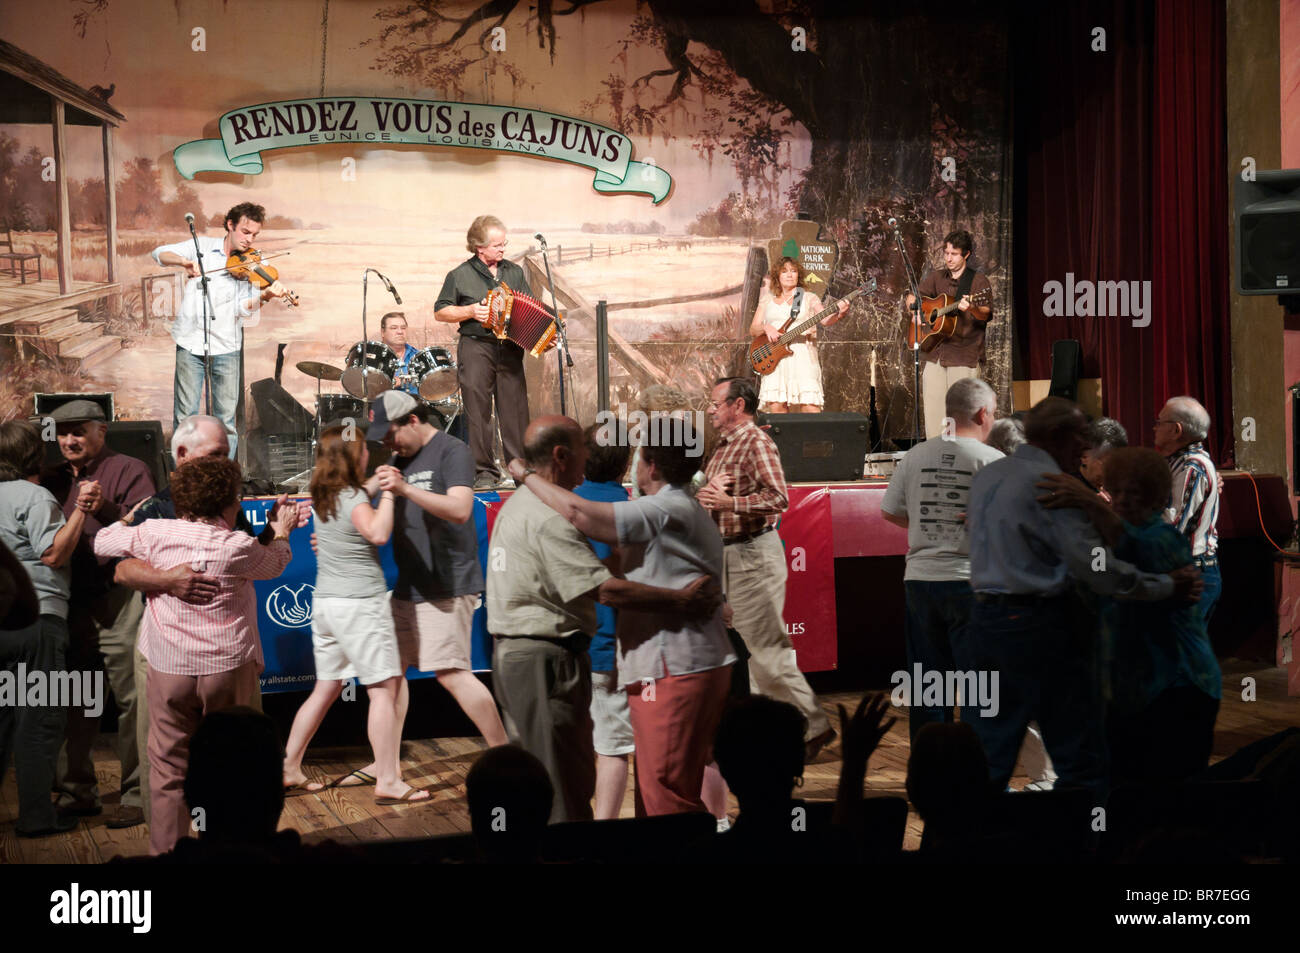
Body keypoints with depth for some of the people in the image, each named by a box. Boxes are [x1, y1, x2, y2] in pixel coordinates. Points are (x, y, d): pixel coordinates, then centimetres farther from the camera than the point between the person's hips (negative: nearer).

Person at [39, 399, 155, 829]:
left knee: (131, 698, -5)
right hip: (69, 602, 6)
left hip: (117, 601, -6)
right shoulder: (54, 479, 17)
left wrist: (105, 509, -27)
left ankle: (137, 796, 1)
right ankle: (77, 793, 22)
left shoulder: (128, 470, -1)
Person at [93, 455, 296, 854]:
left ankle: (166, 850, 13)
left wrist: (128, 519, 29)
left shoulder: (155, 534, -5)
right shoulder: (238, 547, -10)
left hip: (169, 670, 1)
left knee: (168, 770, 8)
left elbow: (102, 542, 10)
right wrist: (282, 532, 32)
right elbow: (275, 564, 11)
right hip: (229, 668, -1)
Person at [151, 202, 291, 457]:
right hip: (191, 342, 0)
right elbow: (159, 253, 3)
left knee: (226, 419, 2)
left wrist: (264, 296, -29)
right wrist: (184, 261, -17)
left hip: (225, 348, 0)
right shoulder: (202, 246, 6)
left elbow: (243, 308, -8)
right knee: (185, 416, 0)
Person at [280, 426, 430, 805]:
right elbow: (377, 533, -31)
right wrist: (387, 493, -21)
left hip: (325, 602, 9)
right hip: (360, 603, -9)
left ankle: (289, 770, 17)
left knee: (326, 689, 16)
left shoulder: (323, 497, 10)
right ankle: (387, 782, -5)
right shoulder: (353, 498, -15)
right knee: (384, 689, -4)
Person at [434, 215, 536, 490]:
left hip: (510, 350, 3)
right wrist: (470, 312, -11)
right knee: (479, 413, -3)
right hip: (476, 349, -3)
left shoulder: (514, 272, 14)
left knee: (515, 410, 0)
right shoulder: (460, 275, 2)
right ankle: (484, 472, 2)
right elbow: (440, 312, 3)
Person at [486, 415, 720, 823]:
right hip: (547, 661, -10)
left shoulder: (517, 504, 15)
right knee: (564, 789, -6)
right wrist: (682, 600, -20)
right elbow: (605, 589, -25)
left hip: (512, 652, 10)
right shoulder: (549, 518, -19)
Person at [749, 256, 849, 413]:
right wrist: (765, 327, -7)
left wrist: (839, 314, -28)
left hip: (802, 357, -2)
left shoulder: (809, 298, 11)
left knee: (811, 407, -15)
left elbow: (825, 320, -6)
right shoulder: (768, 300, 19)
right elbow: (753, 329, 15)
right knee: (776, 407, -7)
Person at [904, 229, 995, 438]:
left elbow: (986, 314, -11)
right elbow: (912, 297, 20)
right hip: (935, 353, 4)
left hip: (965, 356, -4)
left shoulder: (979, 281, 0)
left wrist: (972, 308, -33)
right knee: (932, 410, 1)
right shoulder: (936, 277, 15)